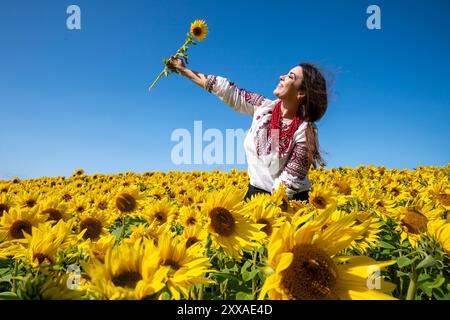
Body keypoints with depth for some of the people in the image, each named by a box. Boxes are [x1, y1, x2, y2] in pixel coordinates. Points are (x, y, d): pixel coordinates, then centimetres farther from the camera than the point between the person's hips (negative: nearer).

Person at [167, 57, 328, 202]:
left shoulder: (305, 131, -19)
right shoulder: (264, 106, -5)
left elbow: (290, 180, -19)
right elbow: (230, 92, -1)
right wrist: (184, 70, 3)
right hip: (256, 190, 5)